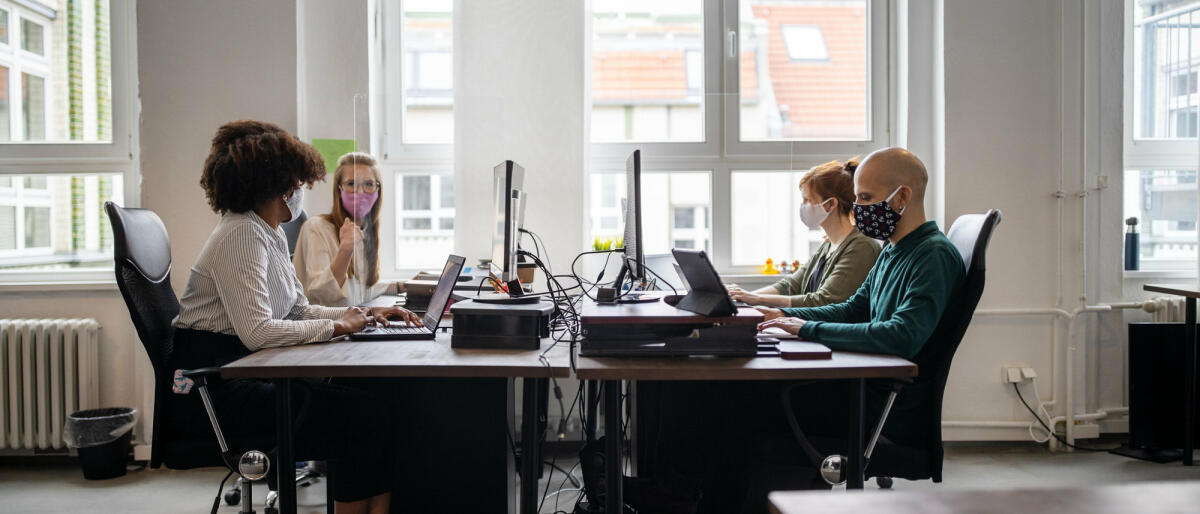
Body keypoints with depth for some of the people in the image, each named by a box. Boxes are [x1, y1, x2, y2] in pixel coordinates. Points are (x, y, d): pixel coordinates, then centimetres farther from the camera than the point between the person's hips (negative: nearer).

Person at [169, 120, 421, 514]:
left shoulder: (269, 234, 15)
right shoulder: (241, 235, -16)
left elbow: (300, 311, 19)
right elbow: (257, 332, -26)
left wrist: (365, 315, 5)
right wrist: (337, 325, -15)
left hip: (240, 379, 9)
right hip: (212, 391, -9)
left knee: (373, 395, -5)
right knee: (366, 414, -19)